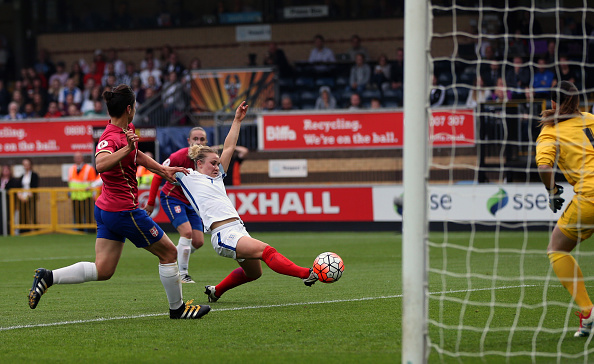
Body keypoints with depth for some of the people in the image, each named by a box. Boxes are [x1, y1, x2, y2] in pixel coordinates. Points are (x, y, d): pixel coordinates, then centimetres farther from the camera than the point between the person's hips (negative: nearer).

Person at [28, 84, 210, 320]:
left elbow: (137, 156, 29)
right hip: (123, 210, -10)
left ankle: (49, 277, 0)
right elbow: (100, 164, -43)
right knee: (168, 252, 5)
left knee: (102, 270, 8)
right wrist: (127, 148, -52)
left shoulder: (128, 130, 8)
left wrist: (163, 170, 24)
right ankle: (177, 308, 17)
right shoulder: (111, 138, -22)